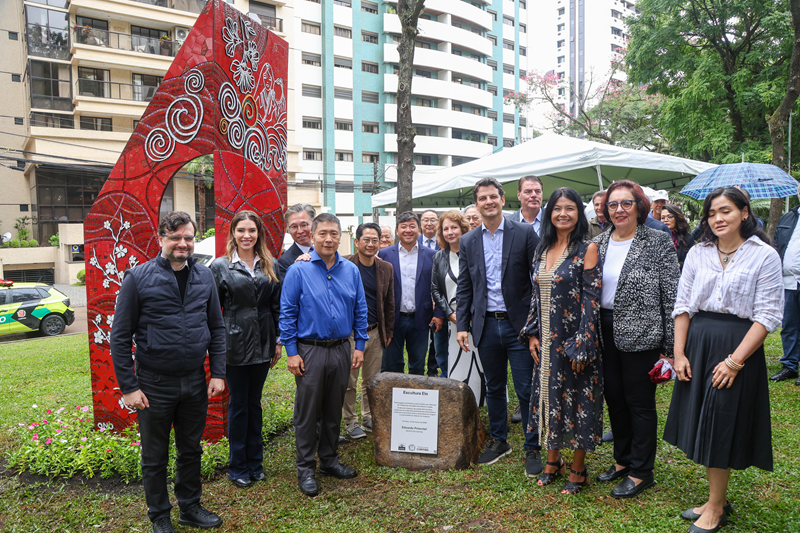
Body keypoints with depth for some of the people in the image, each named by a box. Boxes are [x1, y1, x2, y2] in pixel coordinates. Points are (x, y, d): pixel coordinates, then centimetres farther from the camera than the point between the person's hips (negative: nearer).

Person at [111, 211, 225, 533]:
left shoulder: (204, 276, 3)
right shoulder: (138, 278, -9)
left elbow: (217, 328, 8)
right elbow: (120, 337, -7)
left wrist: (218, 373, 2)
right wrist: (128, 387, -10)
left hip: (195, 382, 4)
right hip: (155, 385, -3)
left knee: (191, 449, 18)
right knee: (155, 457, 12)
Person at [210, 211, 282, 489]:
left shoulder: (269, 266, 6)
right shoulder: (221, 266, -3)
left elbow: (277, 306, 8)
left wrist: (278, 341, 6)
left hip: (262, 344, 3)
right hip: (234, 344, -3)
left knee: (254, 403, 14)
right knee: (238, 404, 7)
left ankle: (255, 463, 27)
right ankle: (238, 468, 22)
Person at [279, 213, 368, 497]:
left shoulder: (351, 270, 5)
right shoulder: (298, 270, -6)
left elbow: (360, 311, 10)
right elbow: (287, 314, -6)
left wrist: (360, 346, 5)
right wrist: (291, 352, -10)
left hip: (341, 351, 4)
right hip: (310, 351, -4)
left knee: (334, 410, 15)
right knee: (307, 412, 4)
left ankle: (329, 460, 30)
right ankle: (306, 469, 17)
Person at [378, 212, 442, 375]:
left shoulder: (431, 255, 4)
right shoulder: (384, 254, 3)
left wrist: (439, 314, -3)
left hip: (420, 320, 1)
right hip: (392, 320, 0)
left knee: (418, 367, 11)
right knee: (390, 366, 8)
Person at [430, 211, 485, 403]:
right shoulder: (439, 257, 11)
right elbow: (435, 290, 11)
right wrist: (450, 313, -2)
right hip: (454, 322, 3)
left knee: (478, 365, -1)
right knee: (455, 366, 3)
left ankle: (477, 406, 12)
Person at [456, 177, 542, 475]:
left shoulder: (525, 233, -2)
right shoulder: (468, 242, 8)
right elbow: (464, 287, 10)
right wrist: (462, 325, 3)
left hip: (518, 324, -3)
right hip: (486, 325, 3)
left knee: (526, 390, 2)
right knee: (494, 387, 15)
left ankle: (533, 449, 17)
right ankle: (498, 441, 31)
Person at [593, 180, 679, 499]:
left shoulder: (658, 243, -7)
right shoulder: (598, 244, 7)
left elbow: (672, 296, -8)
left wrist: (671, 345, -10)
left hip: (641, 336, -5)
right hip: (605, 333, 5)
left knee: (640, 402, 5)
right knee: (614, 398, 15)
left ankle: (641, 472, 21)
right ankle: (622, 460, 34)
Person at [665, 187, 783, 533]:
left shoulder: (764, 256, -6)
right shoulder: (698, 253, 6)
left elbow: (768, 315, -11)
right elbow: (683, 306, 6)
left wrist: (735, 360, -17)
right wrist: (679, 354, -1)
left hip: (739, 347, -4)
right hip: (697, 343, 4)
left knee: (721, 427, 2)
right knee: (703, 426, 11)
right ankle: (716, 500, 28)